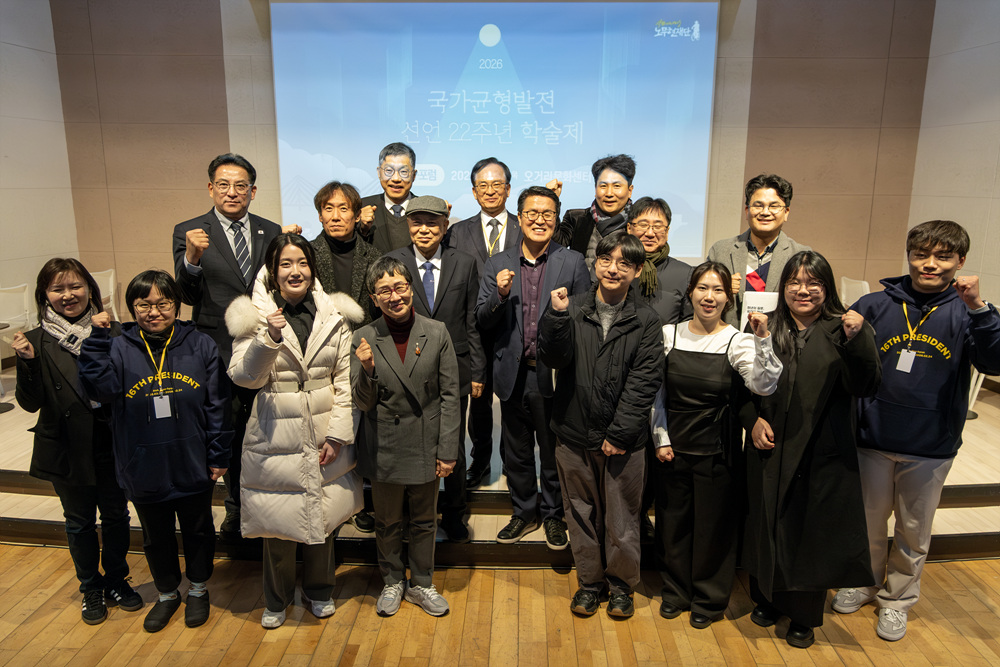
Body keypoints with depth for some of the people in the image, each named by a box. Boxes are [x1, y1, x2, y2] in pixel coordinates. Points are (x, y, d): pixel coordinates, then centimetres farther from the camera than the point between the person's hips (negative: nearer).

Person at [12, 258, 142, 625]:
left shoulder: (113, 332, -6)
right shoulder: (37, 342, -7)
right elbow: (31, 403, -8)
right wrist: (27, 362, -23)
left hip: (112, 443, 1)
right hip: (68, 447, 0)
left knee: (116, 515, 15)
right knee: (80, 521, 17)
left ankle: (116, 581, 37)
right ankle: (91, 588, 37)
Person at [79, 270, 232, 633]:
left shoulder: (200, 345, -8)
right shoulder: (120, 349, -5)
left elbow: (217, 405, -6)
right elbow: (101, 388, -20)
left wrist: (218, 456, -6)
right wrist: (97, 340, -23)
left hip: (193, 467, -1)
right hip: (144, 470, 1)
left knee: (198, 530, 18)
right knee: (156, 536, 21)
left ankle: (198, 589, 42)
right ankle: (167, 594, 44)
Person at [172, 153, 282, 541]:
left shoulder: (271, 231, 4)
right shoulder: (189, 232, -3)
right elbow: (188, 296, -12)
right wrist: (191, 258, -28)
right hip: (219, 353, -2)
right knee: (230, 433, 14)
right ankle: (236, 506, 35)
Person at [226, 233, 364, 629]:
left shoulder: (334, 316, 1)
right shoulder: (253, 315, -4)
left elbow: (344, 379, 1)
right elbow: (244, 377, -9)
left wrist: (337, 434, -4)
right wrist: (269, 338, -25)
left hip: (323, 433, 2)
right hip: (275, 434, -1)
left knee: (323, 516, 14)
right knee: (278, 520, 9)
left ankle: (319, 591, 39)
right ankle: (277, 599, 36)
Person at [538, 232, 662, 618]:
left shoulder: (646, 321, -3)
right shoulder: (572, 310, -1)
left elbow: (644, 383, -7)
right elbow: (553, 359, -9)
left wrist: (619, 433, -12)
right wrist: (557, 316, -23)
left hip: (625, 440, -1)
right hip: (575, 435, 1)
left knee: (622, 517, 11)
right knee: (581, 514, 15)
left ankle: (621, 584, 33)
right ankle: (589, 581, 34)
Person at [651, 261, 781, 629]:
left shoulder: (738, 341, -7)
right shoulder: (669, 334, 0)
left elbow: (763, 386, -23)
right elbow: (656, 393, 4)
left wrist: (762, 340, -33)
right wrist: (661, 439, -1)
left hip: (717, 451, -2)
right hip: (672, 447, 2)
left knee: (713, 526, 11)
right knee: (672, 521, 15)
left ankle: (709, 599, 34)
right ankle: (676, 590, 38)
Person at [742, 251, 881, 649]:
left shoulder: (842, 330, -3)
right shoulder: (766, 328, 2)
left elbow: (864, 387, -13)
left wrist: (857, 341, -27)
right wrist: (753, 420, -7)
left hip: (822, 455, -1)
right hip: (770, 451, 2)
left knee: (813, 532, 10)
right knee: (768, 526, 14)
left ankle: (804, 616, 31)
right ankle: (767, 599, 37)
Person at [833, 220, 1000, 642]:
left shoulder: (965, 313, -5)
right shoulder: (875, 305, -4)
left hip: (930, 448, 0)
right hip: (872, 439, 1)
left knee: (914, 532, 16)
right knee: (868, 523, 17)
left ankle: (898, 600, 37)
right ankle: (864, 584, 40)